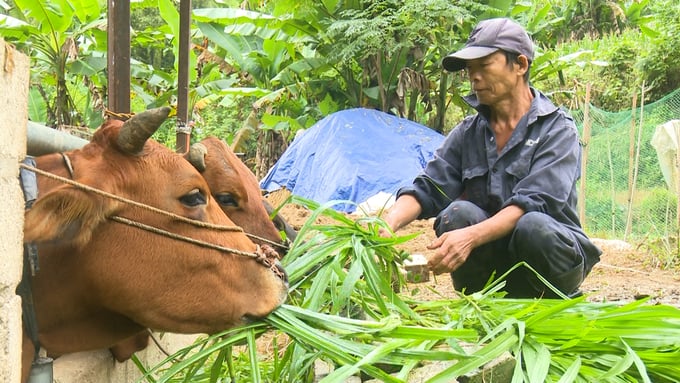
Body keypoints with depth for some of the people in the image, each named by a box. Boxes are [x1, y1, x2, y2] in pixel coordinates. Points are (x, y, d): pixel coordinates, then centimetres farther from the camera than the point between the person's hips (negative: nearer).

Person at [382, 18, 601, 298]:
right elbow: (427, 188, -4)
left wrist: (471, 237, -39)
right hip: (494, 260, 3)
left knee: (533, 225, -34)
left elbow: (532, 202, -24)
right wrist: (389, 223, -27)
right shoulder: (467, 133, 5)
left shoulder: (557, 129, -9)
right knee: (457, 213, -25)